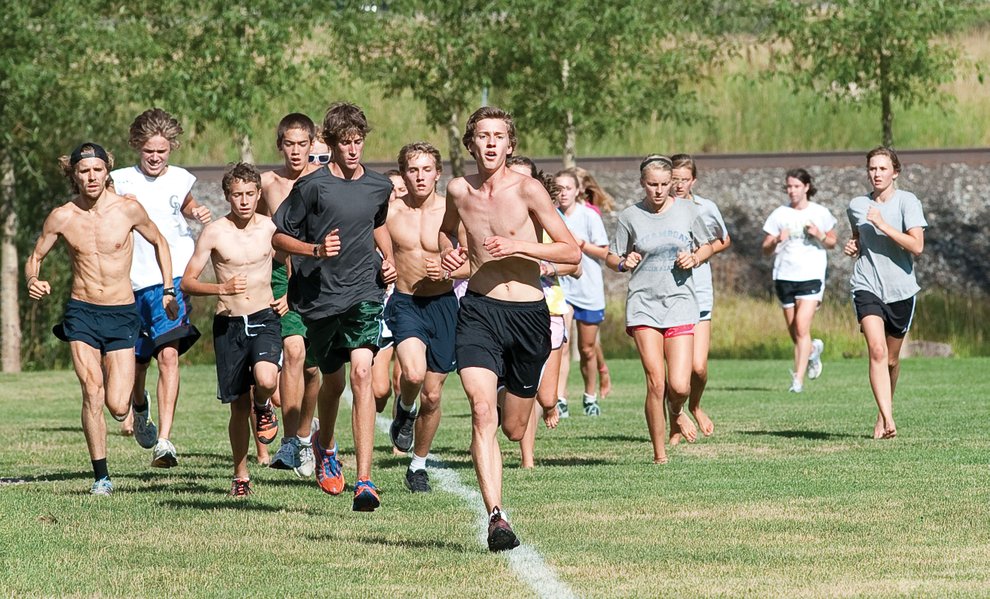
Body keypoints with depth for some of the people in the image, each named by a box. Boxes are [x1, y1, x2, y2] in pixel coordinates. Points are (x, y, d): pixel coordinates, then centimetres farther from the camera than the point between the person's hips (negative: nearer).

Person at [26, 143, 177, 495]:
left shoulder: (128, 210, -6)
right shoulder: (61, 218, -4)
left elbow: (159, 243, 12)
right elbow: (35, 257, 9)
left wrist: (169, 291, 7)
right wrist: (33, 281, -13)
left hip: (122, 314, 0)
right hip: (81, 312, 0)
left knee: (117, 407, -9)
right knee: (92, 392, -15)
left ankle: (135, 401, 30)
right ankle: (101, 476, -3)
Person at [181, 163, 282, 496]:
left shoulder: (271, 228, 2)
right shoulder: (214, 233, -5)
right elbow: (187, 283, -6)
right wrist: (222, 288, -21)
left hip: (264, 319, 0)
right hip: (229, 324, 0)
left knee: (266, 380, -28)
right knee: (239, 404, 4)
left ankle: (264, 407, 10)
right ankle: (241, 476, 21)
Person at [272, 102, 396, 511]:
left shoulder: (379, 187, 6)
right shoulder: (313, 186, -7)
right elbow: (278, 236, -2)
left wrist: (388, 260, 12)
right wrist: (316, 250, -18)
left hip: (364, 293, 1)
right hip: (319, 297, -1)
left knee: (362, 374, -17)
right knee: (332, 381, 14)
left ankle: (364, 481, -22)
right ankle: (325, 446, 49)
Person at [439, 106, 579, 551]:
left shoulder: (527, 190, -9)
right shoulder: (458, 190, 2)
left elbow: (572, 251, -9)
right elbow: (445, 231, 26)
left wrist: (519, 246, -20)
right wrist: (447, 251, 3)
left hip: (528, 312, -1)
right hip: (479, 310, 1)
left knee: (514, 429, 12)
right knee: (482, 411, -22)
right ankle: (496, 515, -27)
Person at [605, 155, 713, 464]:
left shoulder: (687, 211, 4)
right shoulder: (629, 216, 1)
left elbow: (707, 246, 17)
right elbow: (611, 257, 10)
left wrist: (694, 258, -5)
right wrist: (623, 263, -13)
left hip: (680, 302, 1)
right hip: (643, 303, -1)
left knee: (679, 386, -10)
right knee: (655, 381, -10)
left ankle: (677, 412, 28)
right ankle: (659, 454, 3)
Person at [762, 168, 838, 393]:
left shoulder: (820, 213, 3)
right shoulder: (779, 214, 5)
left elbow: (833, 242, 13)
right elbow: (766, 249, 6)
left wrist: (820, 235, -8)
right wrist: (776, 241, -16)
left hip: (811, 276, -3)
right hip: (785, 277, 3)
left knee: (802, 327, -17)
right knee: (794, 334, 9)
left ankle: (798, 379, -18)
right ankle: (814, 349, 42)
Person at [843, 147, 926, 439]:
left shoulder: (907, 201, -5)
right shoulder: (856, 206, 6)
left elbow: (917, 246, -16)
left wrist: (882, 224, -19)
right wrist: (853, 247, 4)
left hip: (900, 289, -1)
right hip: (867, 286, 1)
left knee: (891, 358, 11)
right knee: (877, 351, -19)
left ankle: (883, 414, 33)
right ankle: (888, 419, -28)